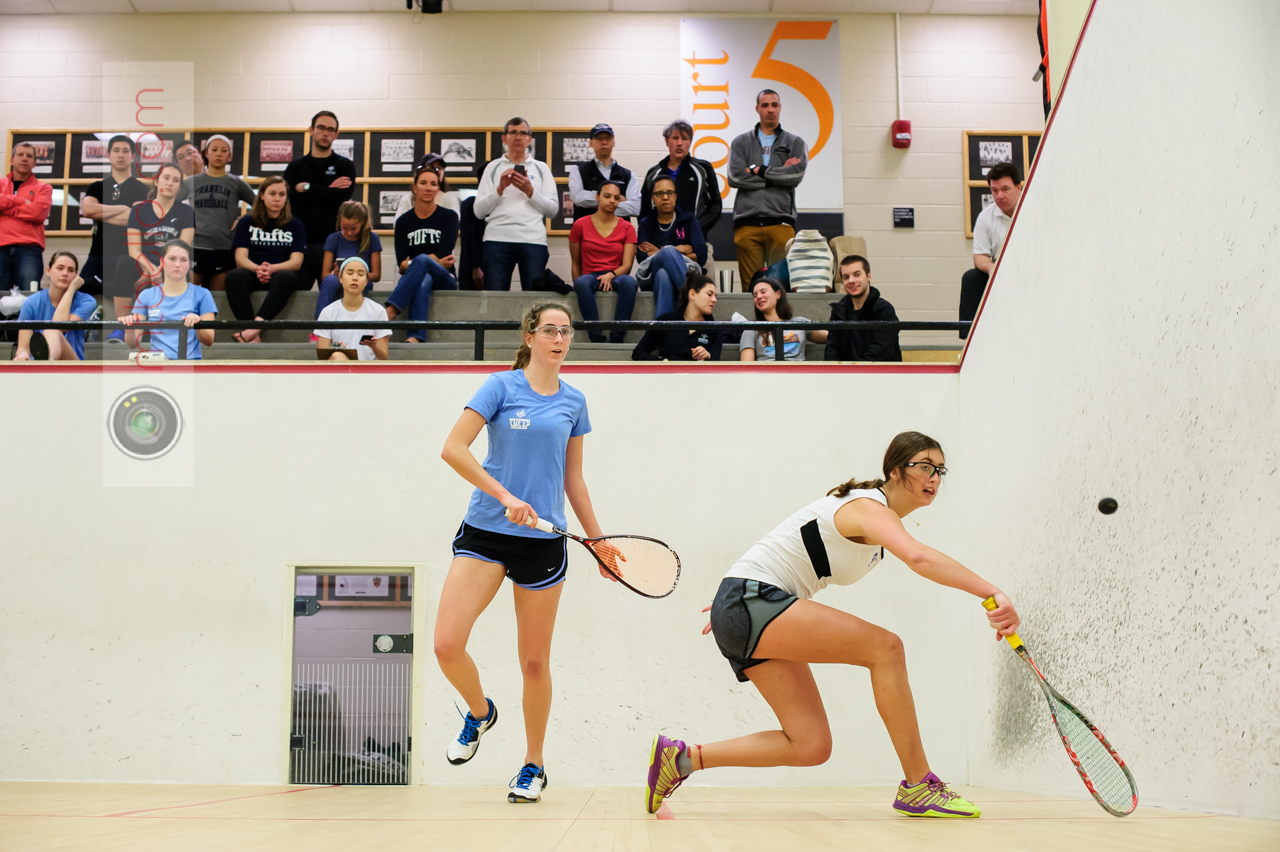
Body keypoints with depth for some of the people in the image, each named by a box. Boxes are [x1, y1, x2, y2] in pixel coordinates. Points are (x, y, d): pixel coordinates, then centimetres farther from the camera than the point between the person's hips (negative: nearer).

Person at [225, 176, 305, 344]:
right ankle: (254, 336, -47)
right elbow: (240, 257, 3)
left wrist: (272, 268, -19)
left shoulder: (295, 226, 16)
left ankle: (256, 325, -51)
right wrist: (257, 269, -20)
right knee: (234, 276, -35)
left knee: (285, 277, -38)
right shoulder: (247, 223, 16)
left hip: (279, 274, 0)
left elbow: (296, 261, 2)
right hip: (252, 273, 1)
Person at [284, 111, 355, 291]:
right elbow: (293, 200, -1)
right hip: (300, 241, 2)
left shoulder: (345, 166, 12)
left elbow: (344, 197, -6)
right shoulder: (295, 167, 16)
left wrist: (307, 188, -2)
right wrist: (329, 191, -1)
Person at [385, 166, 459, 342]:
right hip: (413, 279, 1)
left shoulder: (448, 216, 6)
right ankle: (416, 337, -58)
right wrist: (436, 262, -14)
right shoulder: (403, 222, 10)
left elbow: (444, 254, -8)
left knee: (421, 260, -34)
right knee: (424, 281, -38)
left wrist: (412, 264, -10)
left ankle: (390, 310, -48)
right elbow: (402, 263, -1)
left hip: (444, 280, -1)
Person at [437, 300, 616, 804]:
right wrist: (505, 496, -18)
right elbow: (453, 449, -9)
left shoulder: (573, 401, 10)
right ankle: (480, 712, 19)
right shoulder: (501, 386, -1)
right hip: (484, 532, -2)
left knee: (535, 660, 6)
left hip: (543, 540, 2)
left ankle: (533, 766, 25)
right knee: (447, 644, -14)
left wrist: (598, 540, 15)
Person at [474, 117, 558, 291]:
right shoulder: (493, 167, 17)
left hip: (533, 239, 0)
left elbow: (553, 209, 9)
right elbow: (479, 211, 9)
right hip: (497, 239, 0)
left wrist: (530, 191, -4)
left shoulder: (541, 168, 18)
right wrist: (500, 188, -3)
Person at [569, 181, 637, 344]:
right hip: (590, 275, 0)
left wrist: (611, 275, -19)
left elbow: (627, 265, 0)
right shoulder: (580, 225, 8)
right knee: (582, 283, -38)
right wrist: (579, 285, 0)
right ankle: (596, 336, -38)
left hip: (616, 277, 0)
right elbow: (575, 263, 12)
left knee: (629, 282, -36)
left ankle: (617, 338, -36)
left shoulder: (627, 228, 9)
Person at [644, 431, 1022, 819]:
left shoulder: (875, 514, 16)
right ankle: (918, 787, -15)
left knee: (811, 747, -1)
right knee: (885, 647, -22)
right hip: (748, 601, -10)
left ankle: (681, 757, 8)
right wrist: (993, 594, -46)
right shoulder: (870, 507, -15)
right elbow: (919, 558, -37)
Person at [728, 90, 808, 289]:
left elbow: (797, 174, -3)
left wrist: (758, 171, -1)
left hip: (781, 222, 0)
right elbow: (735, 177, -1)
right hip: (747, 223, 0)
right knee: (750, 283, -4)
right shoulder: (741, 142, 16)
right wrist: (780, 174, -1)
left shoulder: (795, 143, 16)